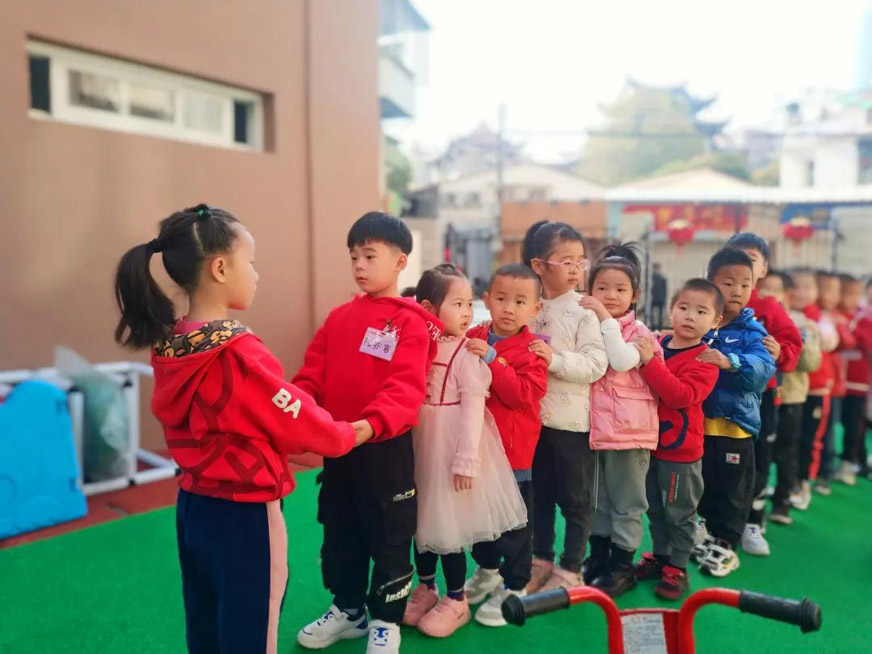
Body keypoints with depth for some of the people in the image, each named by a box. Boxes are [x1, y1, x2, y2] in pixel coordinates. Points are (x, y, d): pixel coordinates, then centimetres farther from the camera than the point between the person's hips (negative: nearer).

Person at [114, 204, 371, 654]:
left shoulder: (167, 345, -1)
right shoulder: (238, 352, -25)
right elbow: (298, 422, -16)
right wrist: (349, 435, 4)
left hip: (192, 506, 8)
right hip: (244, 515, -7)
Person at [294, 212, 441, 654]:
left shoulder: (411, 321, -11)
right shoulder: (339, 317, 8)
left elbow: (406, 387, -22)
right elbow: (313, 376, 7)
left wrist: (372, 423, -38)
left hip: (386, 447, -6)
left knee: (388, 538, 11)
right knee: (339, 534, 20)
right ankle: (348, 609, 41)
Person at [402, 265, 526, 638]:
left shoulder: (466, 352, -13)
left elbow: (473, 407, -15)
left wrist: (466, 459, -18)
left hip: (451, 447, -5)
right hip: (419, 446, 5)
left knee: (448, 522, 4)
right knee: (421, 519, 16)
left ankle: (456, 600, 23)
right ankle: (425, 587, 36)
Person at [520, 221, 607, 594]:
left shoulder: (584, 312, -9)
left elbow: (596, 365, -15)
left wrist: (556, 359, -26)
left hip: (571, 419, -4)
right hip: (534, 416, 4)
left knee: (575, 499, 9)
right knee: (539, 494, 18)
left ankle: (570, 570, 25)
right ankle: (541, 560, 34)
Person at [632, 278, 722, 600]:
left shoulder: (704, 360, -16)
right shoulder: (656, 343, -2)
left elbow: (683, 396, -32)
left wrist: (651, 362, -35)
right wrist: (642, 355, -9)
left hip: (681, 452, -5)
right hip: (650, 443, 5)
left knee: (679, 512, 11)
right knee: (655, 507, 20)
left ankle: (677, 568, 26)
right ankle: (659, 555, 38)